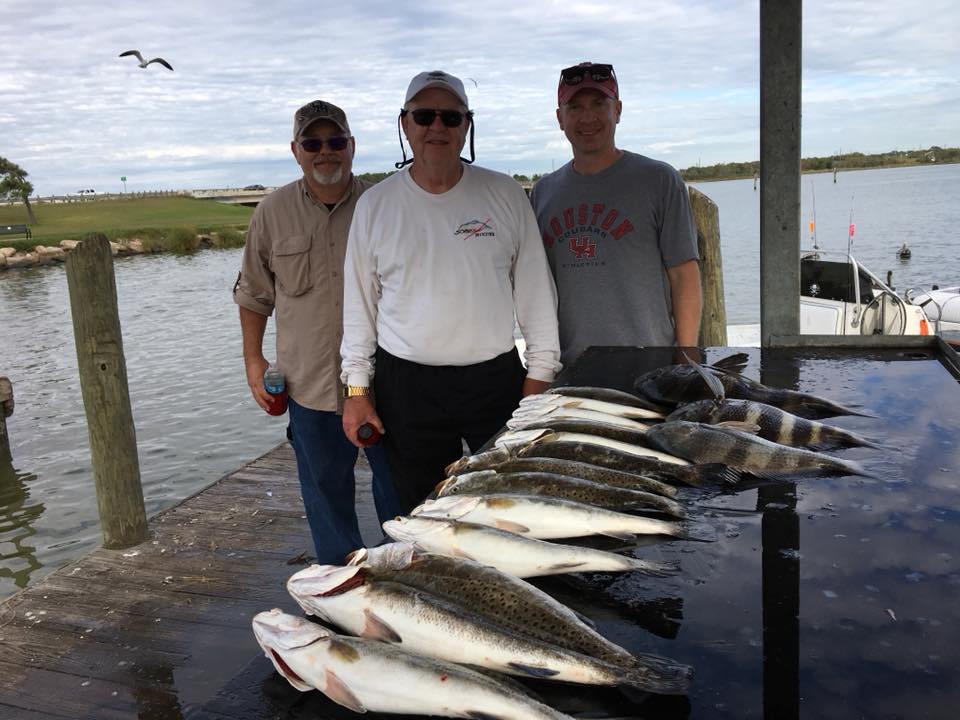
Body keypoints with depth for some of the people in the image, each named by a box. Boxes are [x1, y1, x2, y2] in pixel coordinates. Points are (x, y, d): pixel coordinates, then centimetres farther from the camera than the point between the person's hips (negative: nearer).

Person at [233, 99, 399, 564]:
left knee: (398, 482, 10)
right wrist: (253, 359, 7)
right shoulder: (273, 212, 3)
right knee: (326, 488, 11)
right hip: (310, 382, 1)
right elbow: (253, 293, 12)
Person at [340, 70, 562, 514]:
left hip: (496, 380, 0)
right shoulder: (374, 205, 3)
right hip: (406, 386, 1)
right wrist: (357, 388, 3)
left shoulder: (505, 195, 2)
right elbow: (359, 304, 7)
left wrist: (540, 373, 1)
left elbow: (535, 290, 5)